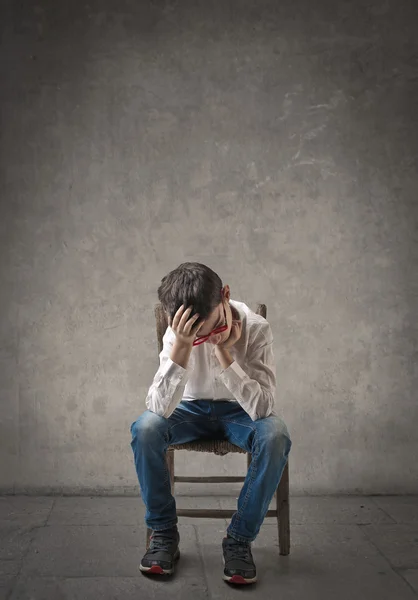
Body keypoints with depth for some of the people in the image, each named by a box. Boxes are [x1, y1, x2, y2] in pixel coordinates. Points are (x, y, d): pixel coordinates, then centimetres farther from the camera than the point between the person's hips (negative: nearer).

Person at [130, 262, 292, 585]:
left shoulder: (256, 328, -24)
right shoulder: (179, 331, -22)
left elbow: (262, 408, -33)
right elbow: (159, 408, -32)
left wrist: (224, 352, -39)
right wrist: (182, 346, -43)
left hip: (239, 411, -1)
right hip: (192, 409, 1)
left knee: (275, 436, -34)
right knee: (145, 429, -30)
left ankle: (240, 538, -16)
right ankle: (164, 532, -11)